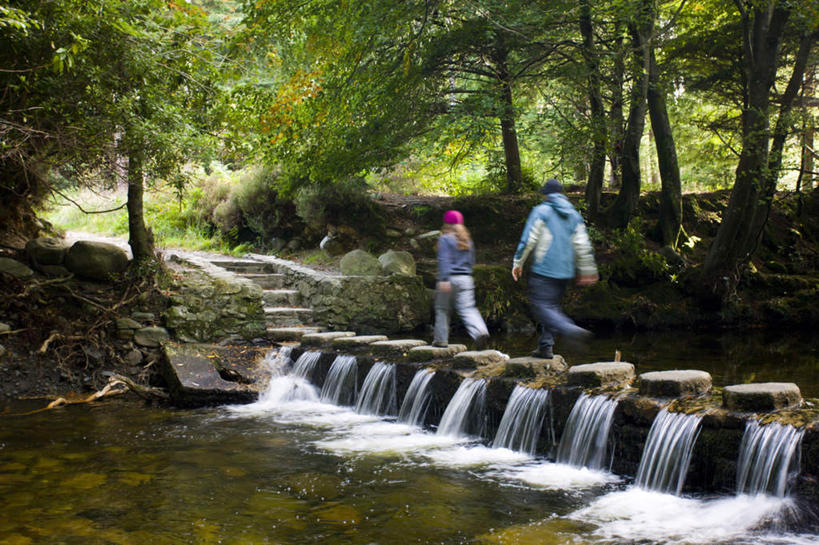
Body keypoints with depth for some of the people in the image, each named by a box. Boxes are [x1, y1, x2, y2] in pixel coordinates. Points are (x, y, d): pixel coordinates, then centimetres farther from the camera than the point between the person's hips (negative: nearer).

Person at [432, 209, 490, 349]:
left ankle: (441, 339, 14)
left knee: (442, 309, 9)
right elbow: (471, 260, 20)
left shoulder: (445, 239, -6)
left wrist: (444, 279, -21)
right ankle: (480, 331, -24)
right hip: (466, 278, 5)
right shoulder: (467, 240, 14)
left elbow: (444, 260, -16)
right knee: (468, 308, -2)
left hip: (449, 279, -5)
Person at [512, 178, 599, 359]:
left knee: (541, 306, -9)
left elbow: (528, 240, -8)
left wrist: (518, 263, 0)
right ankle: (546, 346, 12)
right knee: (552, 305, 15)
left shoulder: (541, 211, -4)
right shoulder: (574, 215, 13)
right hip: (566, 271, 7)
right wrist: (587, 271, 18)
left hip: (544, 269, -7)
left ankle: (570, 330, -30)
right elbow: (583, 246, 12)